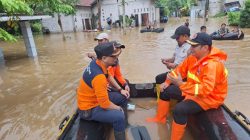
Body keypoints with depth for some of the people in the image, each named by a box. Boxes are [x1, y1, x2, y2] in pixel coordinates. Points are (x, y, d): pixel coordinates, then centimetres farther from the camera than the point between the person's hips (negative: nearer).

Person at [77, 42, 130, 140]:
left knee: (123, 96, 11)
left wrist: (120, 90, 6)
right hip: (89, 109, -9)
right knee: (119, 116, -27)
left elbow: (109, 77, 10)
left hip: (97, 97, 9)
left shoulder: (96, 62, -8)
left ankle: (121, 124, 34)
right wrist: (118, 108, -11)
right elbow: (105, 104, -30)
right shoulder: (98, 76, -36)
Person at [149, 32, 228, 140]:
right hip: (192, 89, 9)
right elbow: (180, 70, 5)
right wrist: (167, 82, -5)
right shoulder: (194, 57, -4)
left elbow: (205, 89, -38)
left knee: (179, 109, -31)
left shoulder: (212, 65, -30)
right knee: (165, 90, 7)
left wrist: (181, 84, -44)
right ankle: (161, 119, 25)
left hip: (209, 97, -9)